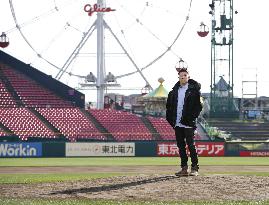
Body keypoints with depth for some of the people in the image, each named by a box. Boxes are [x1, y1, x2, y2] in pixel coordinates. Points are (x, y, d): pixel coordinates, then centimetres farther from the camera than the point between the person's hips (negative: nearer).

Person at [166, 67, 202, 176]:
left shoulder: (194, 90, -2)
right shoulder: (174, 91, 14)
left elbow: (199, 106, -6)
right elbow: (169, 105, 20)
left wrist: (191, 117, -13)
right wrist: (170, 118, 9)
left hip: (188, 123, -6)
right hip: (177, 124, 6)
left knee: (191, 145, -6)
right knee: (181, 146, 7)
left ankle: (194, 168, -2)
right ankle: (184, 168, 12)